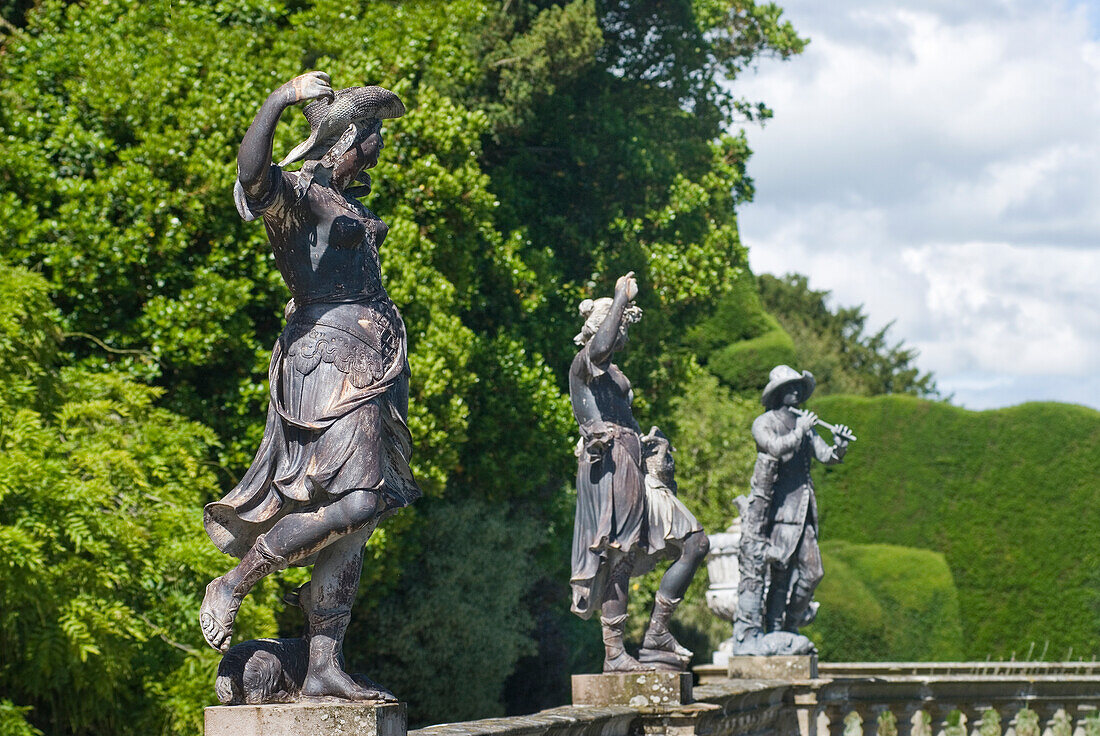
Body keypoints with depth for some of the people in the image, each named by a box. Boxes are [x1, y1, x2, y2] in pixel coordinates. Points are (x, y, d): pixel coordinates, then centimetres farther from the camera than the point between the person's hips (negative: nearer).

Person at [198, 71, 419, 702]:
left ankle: (325, 667, 2)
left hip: (372, 364, 9)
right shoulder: (294, 193, -7)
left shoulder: (348, 202, 20)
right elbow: (252, 172, -30)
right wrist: (282, 98, -36)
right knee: (357, 499, -21)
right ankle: (232, 587, -7)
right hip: (328, 358, -9)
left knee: (357, 515, 3)